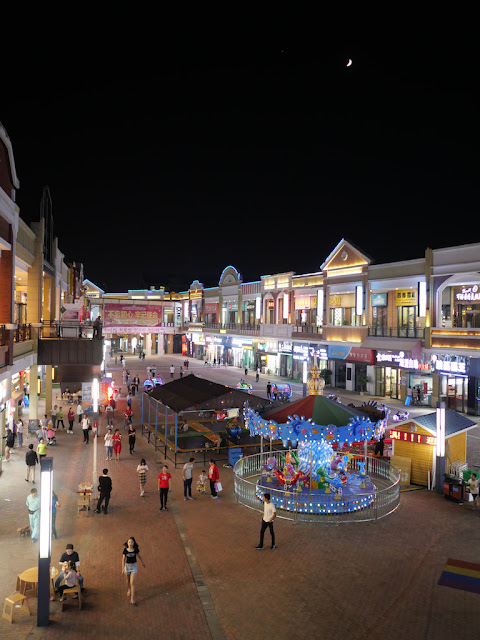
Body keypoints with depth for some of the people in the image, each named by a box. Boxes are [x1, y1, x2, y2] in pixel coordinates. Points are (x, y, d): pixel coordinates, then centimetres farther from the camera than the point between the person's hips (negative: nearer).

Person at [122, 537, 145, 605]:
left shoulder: (136, 549, -17)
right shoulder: (125, 550, -17)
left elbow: (139, 555, 1)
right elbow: (123, 559, -11)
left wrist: (142, 562, 15)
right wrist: (123, 568, -16)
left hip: (134, 566, -2)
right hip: (127, 566, 2)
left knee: (132, 582, -8)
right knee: (128, 580, 24)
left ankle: (132, 598, 0)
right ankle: (129, 589, 54)